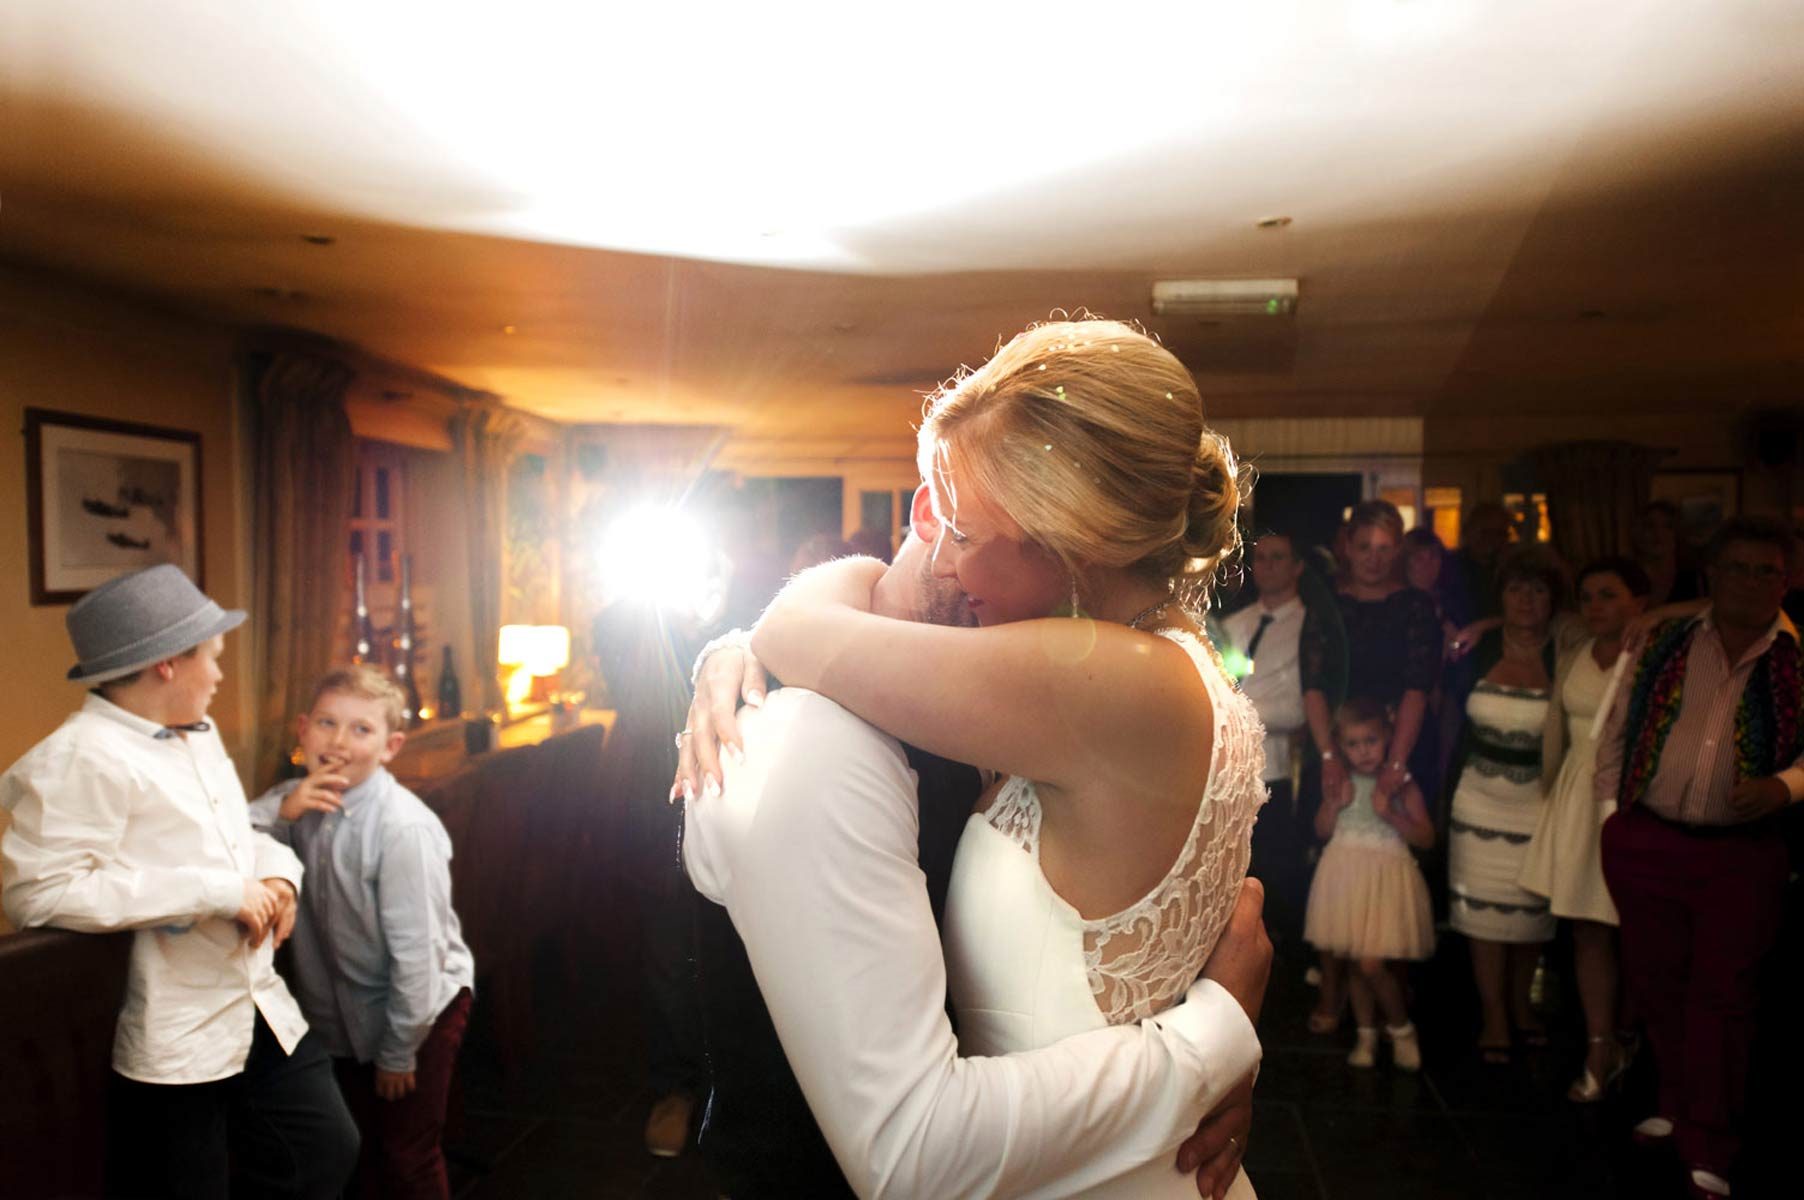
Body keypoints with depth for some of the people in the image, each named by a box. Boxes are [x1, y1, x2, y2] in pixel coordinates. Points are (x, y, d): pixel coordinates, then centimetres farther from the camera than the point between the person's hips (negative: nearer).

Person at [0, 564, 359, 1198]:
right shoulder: (82, 757, -18)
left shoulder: (198, 734, 11)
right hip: (171, 1044, -8)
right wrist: (216, 891, -24)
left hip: (264, 1013, 8)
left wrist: (278, 869, -1)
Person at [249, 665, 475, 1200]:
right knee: (357, 1153, 22)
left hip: (419, 1008, -6)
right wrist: (280, 811, -26)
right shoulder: (298, 800, -7)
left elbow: (416, 951, -23)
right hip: (345, 1013, 6)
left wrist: (398, 1052, -14)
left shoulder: (404, 828, -27)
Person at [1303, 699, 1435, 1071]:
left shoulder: (1401, 785, -6)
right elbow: (1322, 831, 9)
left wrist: (1391, 814, -19)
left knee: (1372, 963, -11)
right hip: (1346, 875, 4)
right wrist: (1335, 804, -8)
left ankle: (1401, 1027, 15)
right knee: (1354, 962, 11)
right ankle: (1366, 1034, 28)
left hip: (1386, 877, -4)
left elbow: (1426, 838, -6)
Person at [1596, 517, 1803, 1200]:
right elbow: (1615, 733, 8)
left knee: (1722, 997, 4)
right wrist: (1610, 812, 4)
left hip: (1743, 855, -2)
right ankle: (1678, 1106, 35)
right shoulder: (1659, 646, 3)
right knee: (1655, 983, 13)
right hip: (1645, 843, 2)